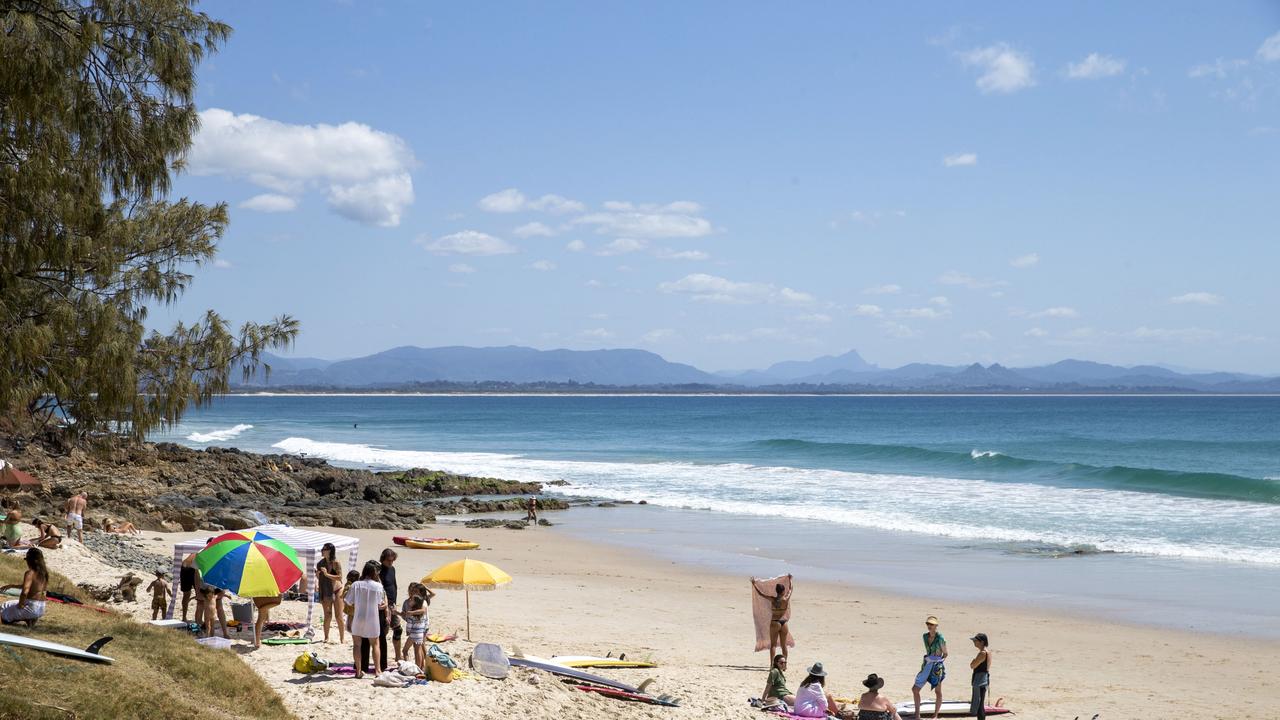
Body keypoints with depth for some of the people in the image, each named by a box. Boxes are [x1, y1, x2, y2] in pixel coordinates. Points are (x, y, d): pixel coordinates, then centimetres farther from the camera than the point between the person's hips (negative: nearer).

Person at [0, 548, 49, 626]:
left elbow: (24, 592, -30)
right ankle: (31, 618, 10)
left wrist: (20, 605, -13)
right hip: (41, 608, 8)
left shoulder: (29, 573, -18)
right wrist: (11, 586, 24)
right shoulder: (44, 572, 6)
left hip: (31, 607, -8)